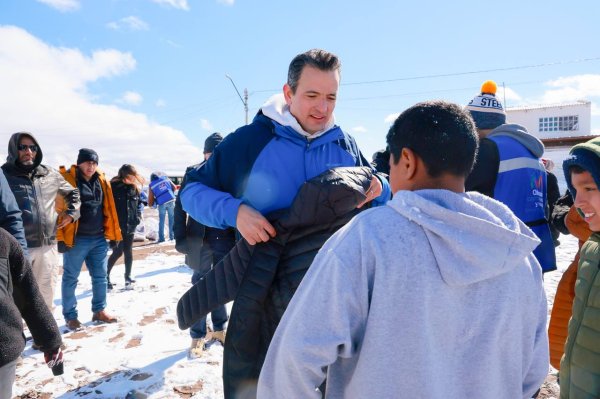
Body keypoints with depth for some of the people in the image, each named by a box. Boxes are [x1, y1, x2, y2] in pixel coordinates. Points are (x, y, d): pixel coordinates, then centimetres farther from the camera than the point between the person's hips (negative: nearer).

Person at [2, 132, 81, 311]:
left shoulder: (50, 174, 8)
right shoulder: (5, 175, -4)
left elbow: (73, 193, 23)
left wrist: (72, 212, 10)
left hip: (48, 245, 4)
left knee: (47, 290, 16)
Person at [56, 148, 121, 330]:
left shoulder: (102, 181, 9)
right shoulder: (66, 180, -7)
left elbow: (108, 209, 14)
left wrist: (113, 233, 12)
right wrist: (60, 238, -13)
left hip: (99, 238, 5)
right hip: (75, 240, -5)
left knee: (100, 277, 13)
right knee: (70, 278, 6)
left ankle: (99, 311, 27)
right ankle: (70, 316, 19)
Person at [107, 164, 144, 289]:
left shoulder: (134, 188, 7)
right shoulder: (113, 187, -11)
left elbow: (138, 204, 17)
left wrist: (138, 216, 3)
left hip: (130, 226, 5)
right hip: (117, 226, -5)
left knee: (128, 251, 12)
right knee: (118, 251, -5)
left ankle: (128, 276, 23)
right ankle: (106, 276, 12)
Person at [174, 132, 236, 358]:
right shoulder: (194, 173, -5)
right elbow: (180, 206, -3)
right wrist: (181, 238, -8)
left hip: (226, 240, 2)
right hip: (201, 241, -1)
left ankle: (219, 328, 33)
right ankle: (198, 336, 21)